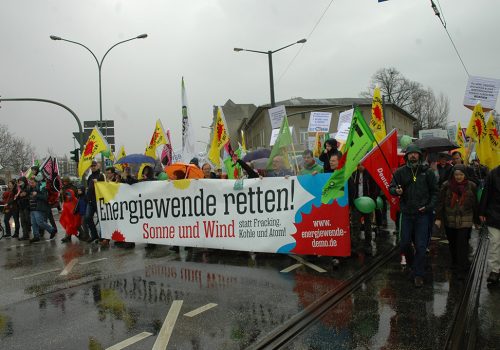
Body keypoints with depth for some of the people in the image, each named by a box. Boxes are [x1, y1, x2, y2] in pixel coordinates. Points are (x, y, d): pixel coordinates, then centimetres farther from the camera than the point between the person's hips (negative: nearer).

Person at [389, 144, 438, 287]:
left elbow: (434, 191, 4)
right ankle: (412, 263, 39)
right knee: (404, 243, 10)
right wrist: (396, 191, -19)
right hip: (406, 213, 2)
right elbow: (391, 187, 4)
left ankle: (418, 275, 14)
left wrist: (429, 206, -8)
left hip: (422, 214, -1)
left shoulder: (427, 172, -1)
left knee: (421, 246, 1)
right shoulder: (400, 172, 1)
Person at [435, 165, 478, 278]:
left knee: (462, 244, -5)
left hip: (465, 221, -1)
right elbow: (440, 202, -3)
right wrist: (438, 218, -8)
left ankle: (462, 269, 4)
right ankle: (454, 263, 33)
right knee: (452, 243, 14)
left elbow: (475, 204, 5)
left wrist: (476, 220, 8)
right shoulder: (446, 185, -2)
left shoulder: (471, 186, 0)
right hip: (449, 220, 1)